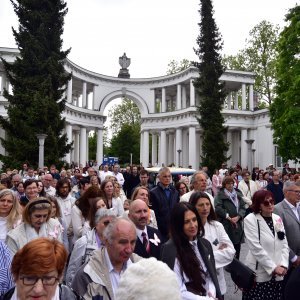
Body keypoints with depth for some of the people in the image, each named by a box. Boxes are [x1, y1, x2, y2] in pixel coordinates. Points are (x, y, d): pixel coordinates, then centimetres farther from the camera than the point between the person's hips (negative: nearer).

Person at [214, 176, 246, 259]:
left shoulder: (238, 194, 14)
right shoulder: (220, 195, -1)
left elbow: (243, 207, 8)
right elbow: (218, 208, -11)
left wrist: (238, 217, -9)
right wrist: (229, 218, -13)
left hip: (238, 223, 4)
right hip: (226, 224, -4)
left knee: (237, 246, 7)